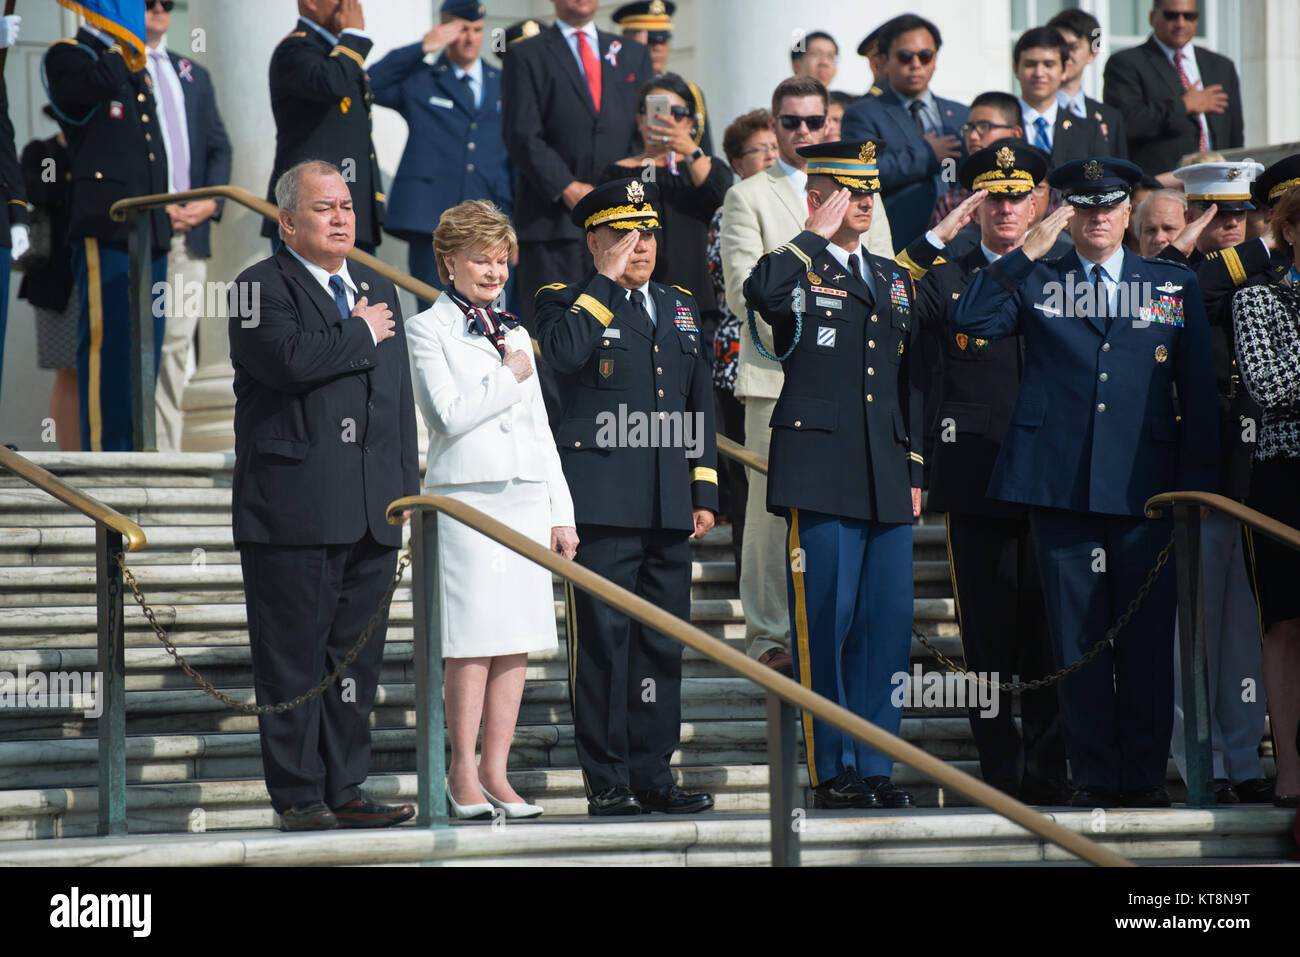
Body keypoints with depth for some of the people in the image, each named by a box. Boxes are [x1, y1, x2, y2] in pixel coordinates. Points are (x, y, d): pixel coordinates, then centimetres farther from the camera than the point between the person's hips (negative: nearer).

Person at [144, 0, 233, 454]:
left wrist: (210, 202, 0)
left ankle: (168, 450, 7)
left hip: (190, 231, 6)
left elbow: (219, 146, 19)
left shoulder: (193, 75, 21)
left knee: (177, 346, 5)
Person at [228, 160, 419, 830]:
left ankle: (345, 789, 13)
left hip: (373, 512, 6)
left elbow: (399, 392, 23)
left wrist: (407, 485, 15)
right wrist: (360, 334, -8)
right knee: (293, 657, -2)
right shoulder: (262, 287, -3)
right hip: (293, 510, -6)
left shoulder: (378, 289, 19)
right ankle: (298, 795, 2)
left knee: (358, 656, 8)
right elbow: (289, 358, -22)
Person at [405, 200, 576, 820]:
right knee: (471, 641, -8)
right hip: (465, 498, -6)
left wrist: (561, 512, 15)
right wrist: (509, 377, -3)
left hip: (526, 498, 6)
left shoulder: (514, 336, 19)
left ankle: (495, 772, 8)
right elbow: (450, 415, -12)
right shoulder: (427, 331, 1)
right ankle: (463, 775, 0)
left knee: (516, 641, 3)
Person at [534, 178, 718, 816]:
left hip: (669, 508, 6)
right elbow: (565, 353, -22)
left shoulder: (680, 307, 19)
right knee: (603, 639, -5)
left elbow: (700, 403, 20)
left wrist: (705, 491, 13)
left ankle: (653, 775, 13)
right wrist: (606, 280, -13)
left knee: (662, 643, 7)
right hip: (602, 504, -6)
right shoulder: (566, 302, 2)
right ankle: (606, 781, -2)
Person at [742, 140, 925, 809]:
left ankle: (875, 767, 11)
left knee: (887, 623, 4)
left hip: (887, 478, 6)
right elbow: (762, 293, -25)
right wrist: (817, 235, -13)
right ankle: (831, 771, 2)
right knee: (825, 623, -4)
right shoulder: (799, 271, 1)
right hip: (819, 472, -6)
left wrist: (914, 468, 15)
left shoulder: (896, 281, 20)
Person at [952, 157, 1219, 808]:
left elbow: (1198, 390, 12)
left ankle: (1145, 776, 7)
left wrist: (1197, 482, 4)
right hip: (1061, 483, 0)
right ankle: (1093, 777, 7)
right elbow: (970, 319, -6)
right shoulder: (1035, 285, 11)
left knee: (1148, 635, -1)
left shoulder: (1176, 286, 14)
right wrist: (1029, 251, -7)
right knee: (1077, 636, 1)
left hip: (1145, 487, 0)